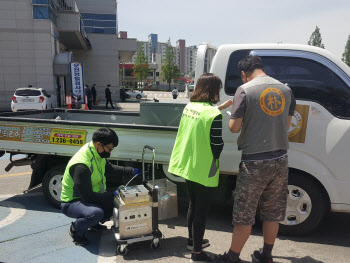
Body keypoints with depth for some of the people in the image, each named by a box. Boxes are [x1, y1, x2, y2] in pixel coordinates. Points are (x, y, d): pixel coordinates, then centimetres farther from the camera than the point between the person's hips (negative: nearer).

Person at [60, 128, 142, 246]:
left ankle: (94, 223, 19)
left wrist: (131, 171, 7)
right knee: (96, 213, -36)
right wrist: (112, 195, -23)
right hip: (71, 202, -9)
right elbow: (87, 196, -29)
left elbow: (110, 168, 16)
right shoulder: (81, 165, -33)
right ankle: (76, 229, -3)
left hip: (89, 197, 9)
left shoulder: (98, 153, -4)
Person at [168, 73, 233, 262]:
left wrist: (219, 108, 19)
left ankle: (192, 240, 43)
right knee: (201, 212, 8)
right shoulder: (213, 115, -22)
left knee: (193, 206, 24)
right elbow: (217, 148, -19)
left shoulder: (189, 107, 1)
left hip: (187, 168, 8)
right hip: (204, 172, -8)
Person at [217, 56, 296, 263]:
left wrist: (232, 117, 10)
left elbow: (234, 127, -11)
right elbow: (287, 125, 14)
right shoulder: (286, 90, 7)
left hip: (255, 162, -5)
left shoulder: (245, 90, -11)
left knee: (244, 214, 6)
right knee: (273, 213, 17)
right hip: (280, 160, 6)